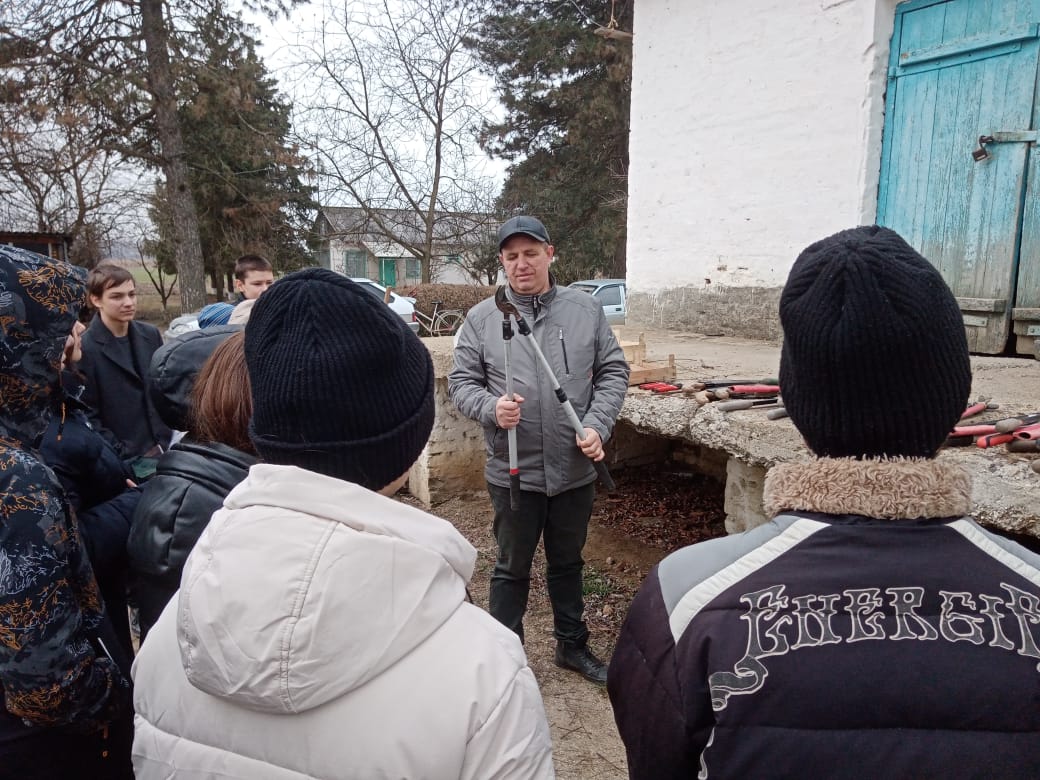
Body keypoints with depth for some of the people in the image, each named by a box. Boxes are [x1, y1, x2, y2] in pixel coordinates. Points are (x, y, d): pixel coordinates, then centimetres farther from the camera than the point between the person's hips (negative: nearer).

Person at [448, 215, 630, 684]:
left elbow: (613, 372, 4)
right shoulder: (481, 318, -3)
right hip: (513, 471, -2)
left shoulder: (586, 311, 2)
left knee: (568, 564, 21)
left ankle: (572, 646, 41)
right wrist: (490, 408, -22)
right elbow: (461, 381, -1)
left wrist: (598, 425, -10)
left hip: (576, 469, 2)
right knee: (512, 569, 12)